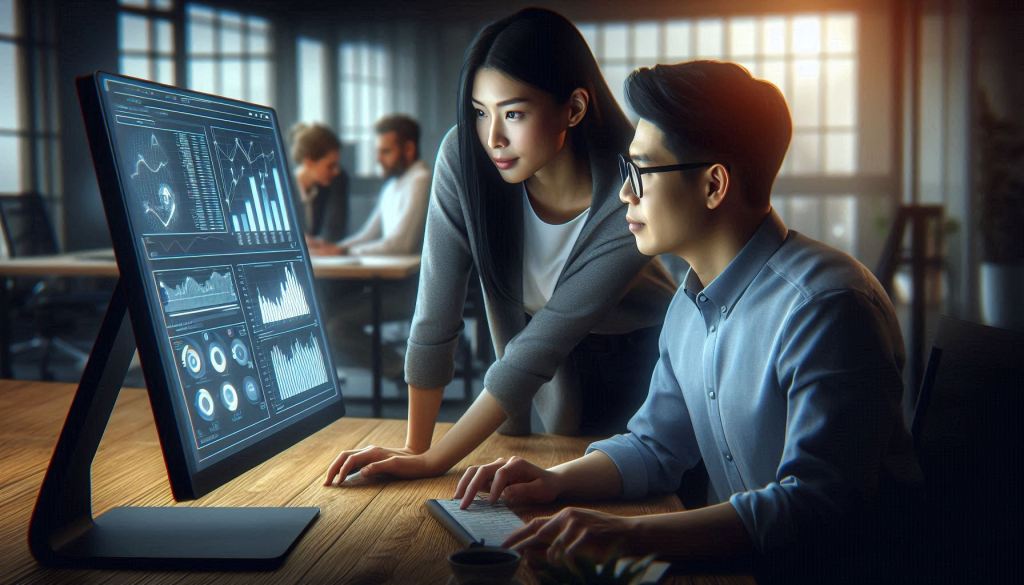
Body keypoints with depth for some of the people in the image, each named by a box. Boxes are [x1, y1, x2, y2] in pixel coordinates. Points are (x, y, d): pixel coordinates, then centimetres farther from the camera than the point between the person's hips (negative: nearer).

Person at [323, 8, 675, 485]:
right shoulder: (463, 157, -25)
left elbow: (542, 344, -32)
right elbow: (436, 316, -22)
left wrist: (434, 461, -31)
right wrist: (414, 449, -22)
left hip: (641, 357, -2)